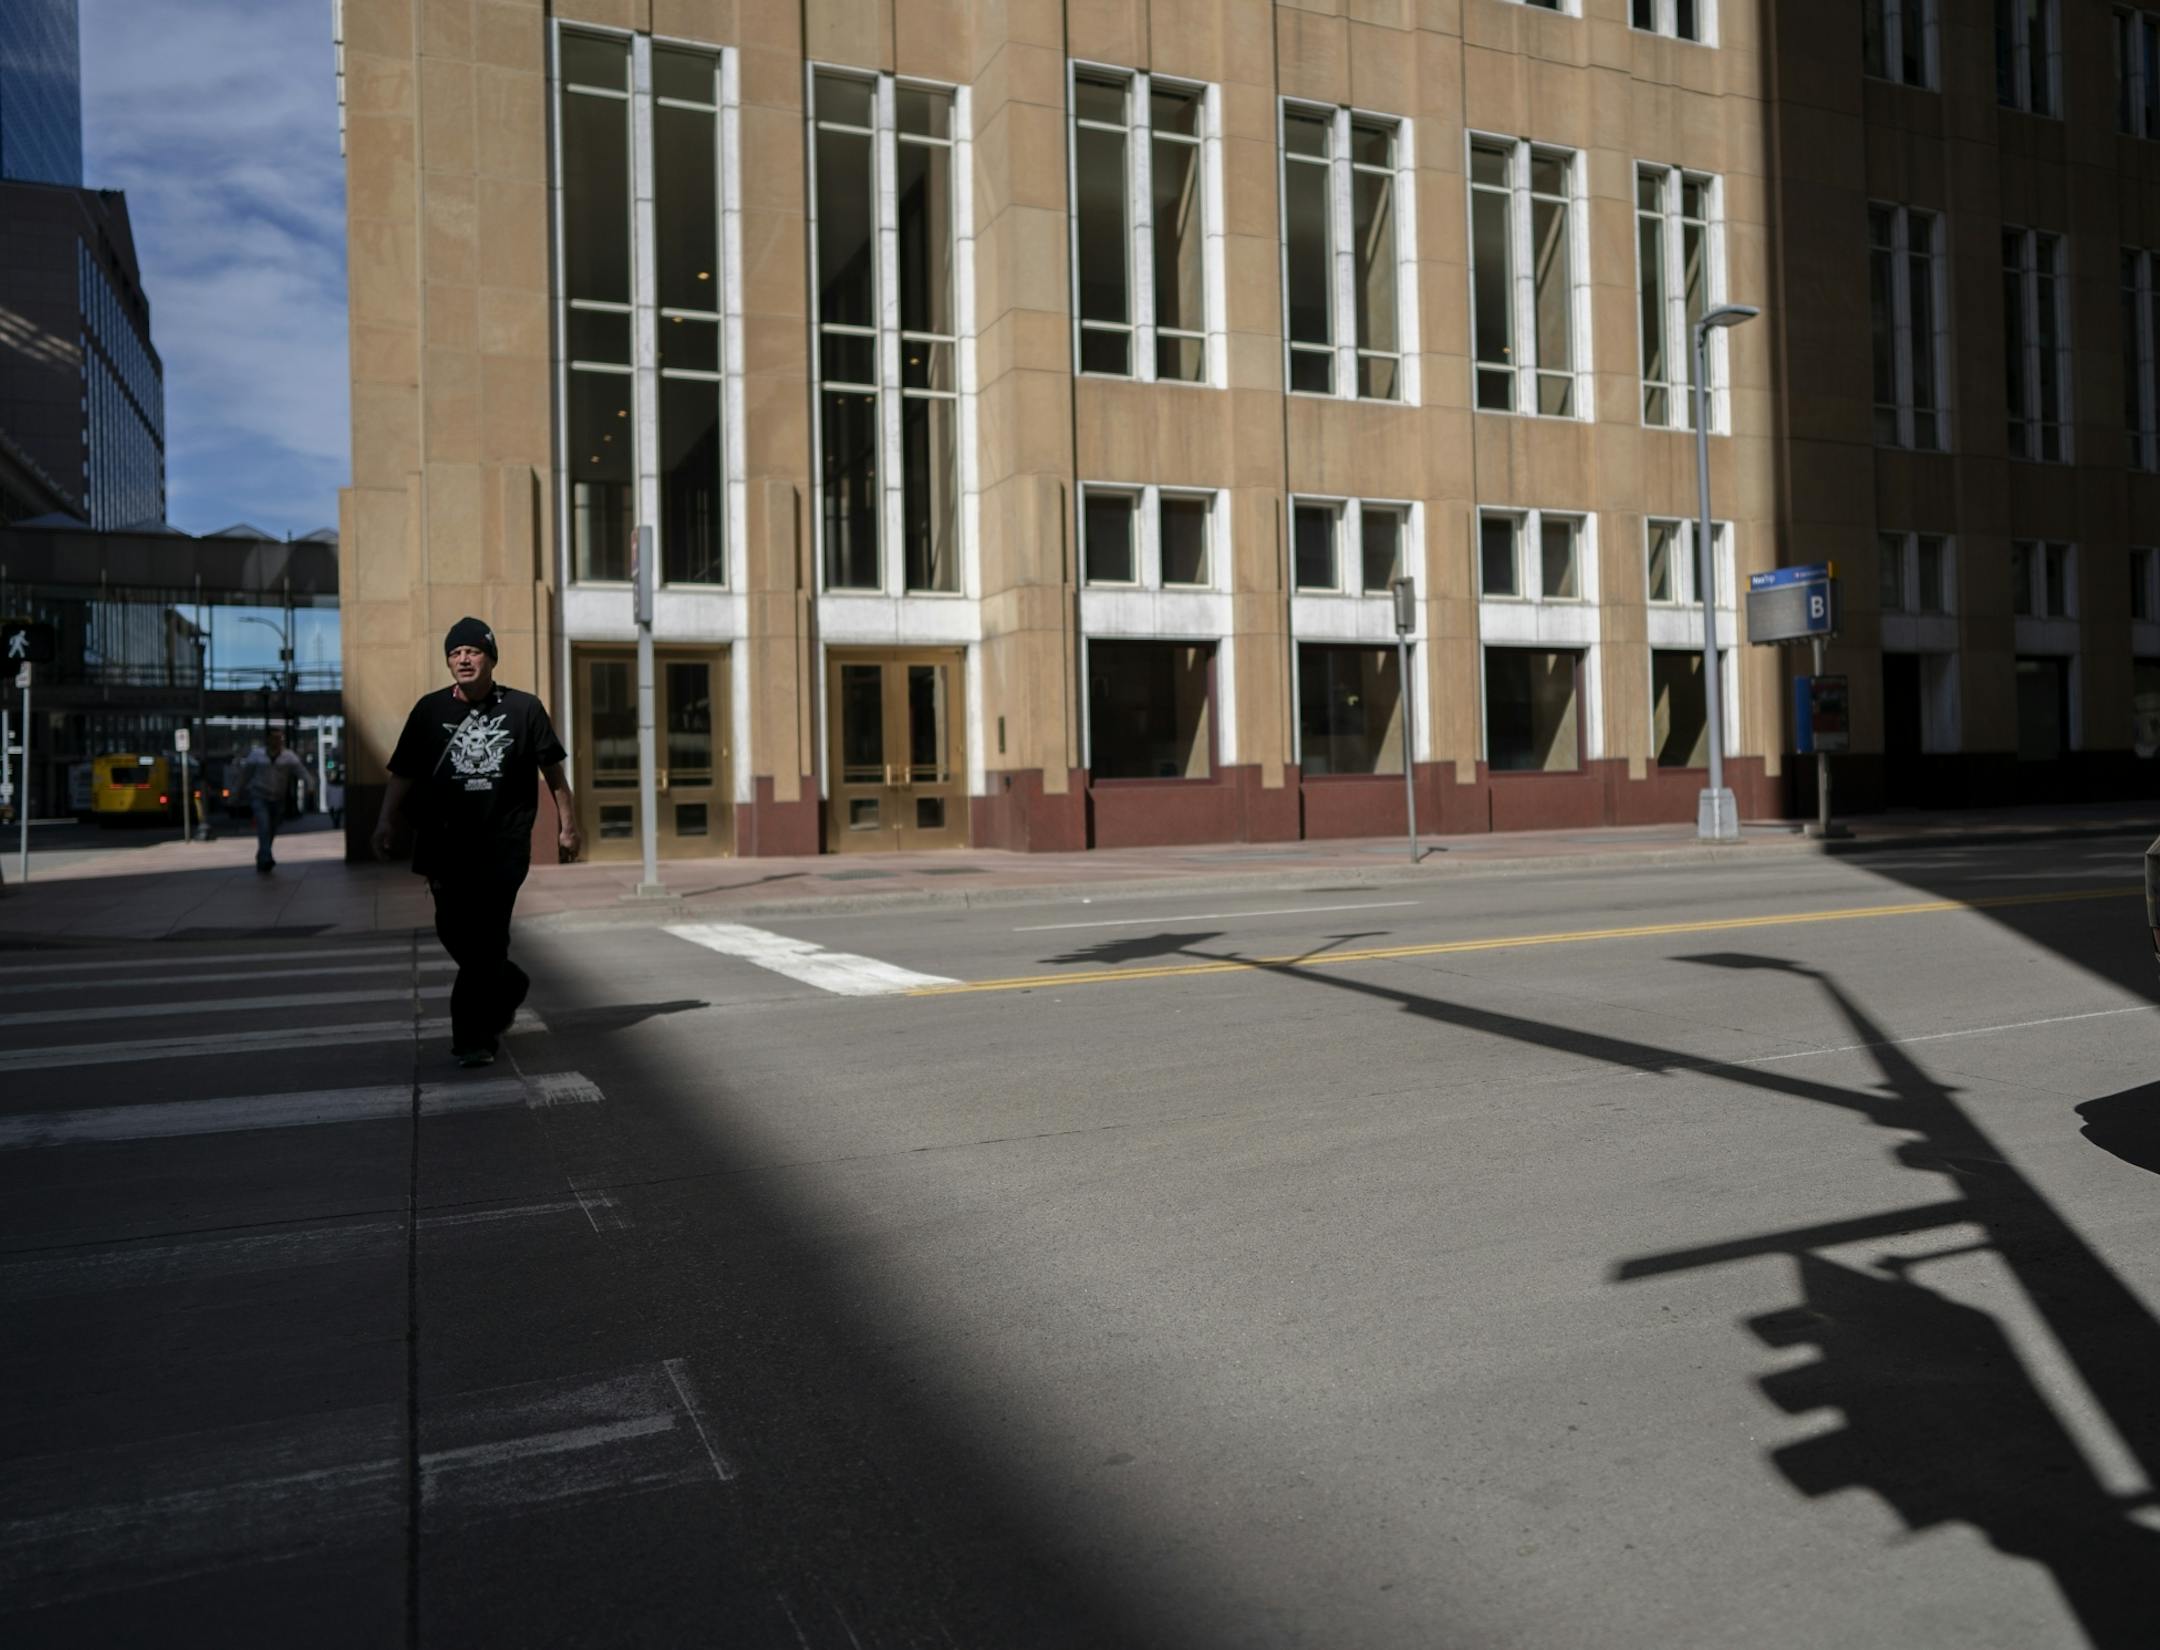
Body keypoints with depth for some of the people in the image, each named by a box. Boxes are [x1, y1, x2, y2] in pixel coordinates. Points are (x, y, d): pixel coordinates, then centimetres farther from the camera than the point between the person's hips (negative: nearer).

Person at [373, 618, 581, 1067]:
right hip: (445, 843, 3)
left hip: (504, 845, -3)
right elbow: (403, 773, 7)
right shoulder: (430, 710, 7)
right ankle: (508, 987, 35)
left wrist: (567, 825, 8)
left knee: (487, 937, -10)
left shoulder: (523, 708, 2)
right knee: (453, 931, 6)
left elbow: (553, 771, 8)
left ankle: (474, 1036, -3)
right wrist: (387, 821, -6)